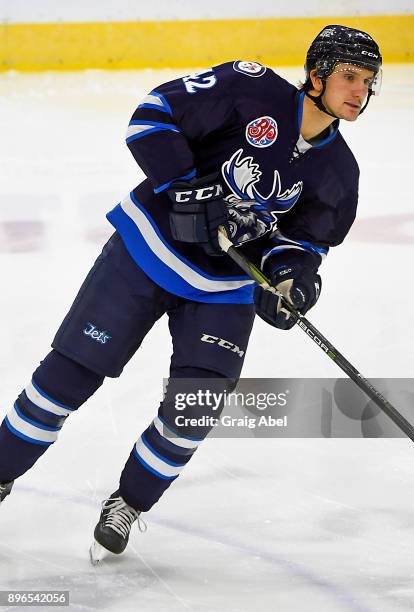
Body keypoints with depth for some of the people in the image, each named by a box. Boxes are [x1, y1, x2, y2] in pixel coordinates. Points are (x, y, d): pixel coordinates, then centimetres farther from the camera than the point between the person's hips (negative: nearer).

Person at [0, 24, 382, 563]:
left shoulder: (338, 173, -3)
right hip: (148, 249, -3)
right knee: (68, 375, -1)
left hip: (224, 292, 3)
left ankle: (127, 506, 16)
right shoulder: (252, 90, -18)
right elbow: (154, 117, -18)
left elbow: (302, 238, 6)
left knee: (192, 412, -10)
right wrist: (193, 189, -27)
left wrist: (291, 273, -16)